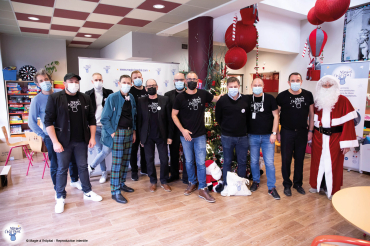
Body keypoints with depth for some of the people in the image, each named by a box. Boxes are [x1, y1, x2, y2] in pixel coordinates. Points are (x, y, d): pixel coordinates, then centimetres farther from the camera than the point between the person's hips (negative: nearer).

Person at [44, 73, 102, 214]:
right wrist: (55, 142, -13)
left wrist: (92, 137, 1)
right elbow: (48, 121, -9)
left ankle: (87, 192, 28)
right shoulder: (55, 98, -6)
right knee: (62, 169, 8)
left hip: (81, 141, 3)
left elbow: (91, 119, 8)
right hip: (63, 142, -3)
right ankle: (60, 198, 24)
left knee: (83, 167, 13)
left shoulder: (85, 99, 5)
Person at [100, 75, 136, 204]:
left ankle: (121, 184, 28)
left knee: (126, 160, 12)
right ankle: (115, 191, 5)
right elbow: (104, 118, -9)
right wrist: (112, 133, -13)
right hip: (118, 132, -6)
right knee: (117, 162, -4)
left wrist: (134, 131, 12)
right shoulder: (112, 97, -9)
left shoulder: (131, 98, 10)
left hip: (129, 132, 6)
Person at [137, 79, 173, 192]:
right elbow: (139, 120, 2)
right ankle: (153, 182, 24)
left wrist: (169, 136, -3)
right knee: (149, 159, 8)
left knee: (164, 159, 4)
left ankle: (164, 181, 22)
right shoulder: (141, 101, 2)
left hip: (161, 135, 0)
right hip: (148, 136, 0)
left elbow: (169, 119, 0)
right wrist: (141, 137, -1)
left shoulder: (164, 100, 1)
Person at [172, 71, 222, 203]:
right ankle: (192, 183, 32)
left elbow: (216, 98, 17)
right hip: (186, 135, 0)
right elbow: (174, 115, -2)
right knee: (189, 161, 12)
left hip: (200, 135, 1)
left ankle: (202, 189, 12)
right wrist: (182, 130, -11)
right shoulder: (180, 97, -4)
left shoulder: (203, 94, 1)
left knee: (201, 162, 1)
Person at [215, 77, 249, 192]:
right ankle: (226, 184, 22)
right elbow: (218, 118, 5)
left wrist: (245, 128, 7)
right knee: (227, 161, 9)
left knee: (242, 162, 10)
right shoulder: (222, 100, -5)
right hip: (227, 136, -2)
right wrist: (225, 127, 8)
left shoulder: (246, 99, 0)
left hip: (242, 136, 2)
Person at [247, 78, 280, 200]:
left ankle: (271, 187, 13)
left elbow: (276, 116, 0)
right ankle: (256, 181, 31)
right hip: (252, 136, 2)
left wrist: (274, 133, -6)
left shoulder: (270, 98, -1)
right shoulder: (248, 99, 3)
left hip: (267, 136, -1)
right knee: (254, 161, 11)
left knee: (269, 162, 0)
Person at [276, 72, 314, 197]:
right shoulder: (282, 96, -5)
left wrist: (310, 131, 4)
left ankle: (298, 183, 28)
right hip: (287, 132, -2)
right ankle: (287, 185, 20)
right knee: (286, 159, 4)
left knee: (300, 159, 12)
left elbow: (311, 114, 8)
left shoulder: (308, 95, 2)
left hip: (302, 132, 2)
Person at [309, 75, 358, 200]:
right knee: (317, 161, 11)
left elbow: (348, 122, -10)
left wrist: (346, 142, -14)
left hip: (335, 137, -3)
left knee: (333, 163, 6)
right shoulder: (318, 101, 7)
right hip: (319, 137, 4)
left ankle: (332, 190, 23)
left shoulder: (343, 101, -6)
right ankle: (317, 185, 29)